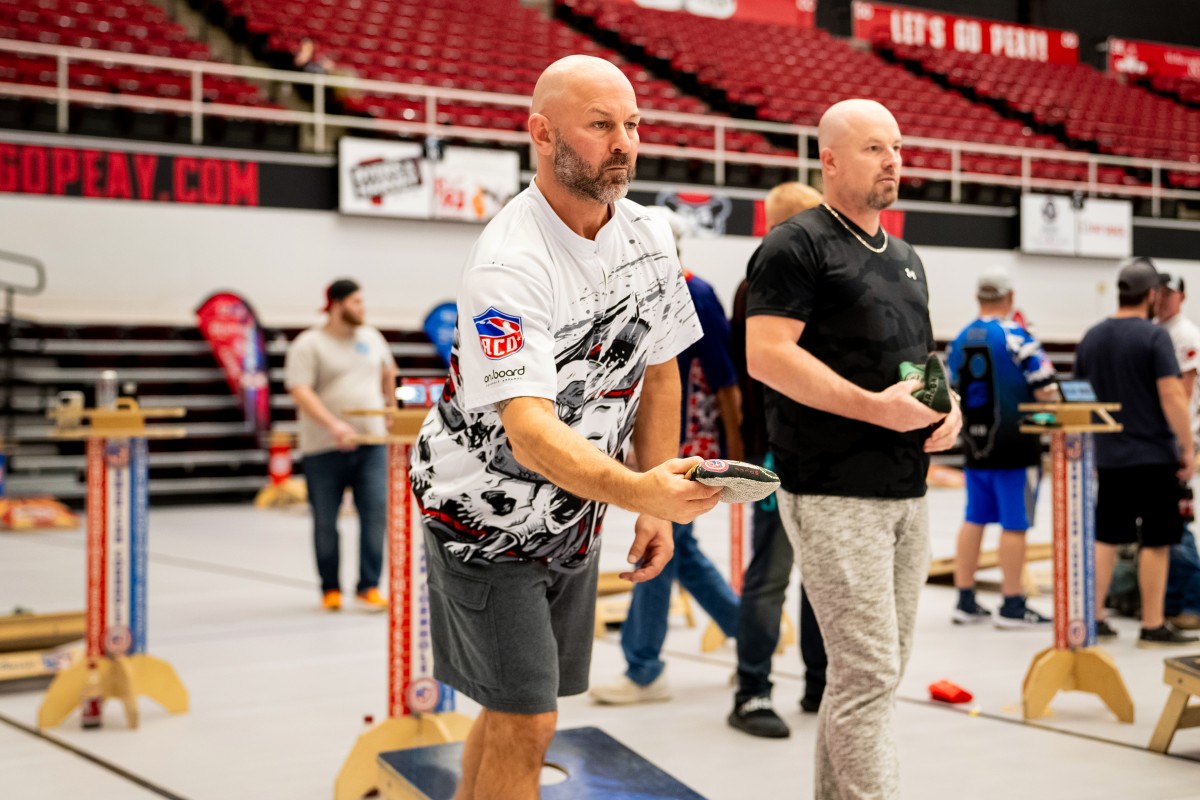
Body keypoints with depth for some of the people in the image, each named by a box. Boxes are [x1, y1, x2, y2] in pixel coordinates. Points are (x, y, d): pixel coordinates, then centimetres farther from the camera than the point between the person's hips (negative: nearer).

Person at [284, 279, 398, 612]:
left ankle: (369, 586, 0)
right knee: (325, 521, 6)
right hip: (325, 447, -3)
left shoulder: (371, 338, 11)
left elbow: (388, 370, 29)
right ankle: (330, 589, 21)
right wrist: (333, 425, -29)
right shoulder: (308, 345, -8)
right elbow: (300, 393, -18)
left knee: (376, 513, -7)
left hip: (372, 442, 4)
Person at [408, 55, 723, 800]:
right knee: (525, 722, -7)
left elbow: (658, 373, 7)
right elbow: (530, 429, -38)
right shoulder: (510, 263, -28)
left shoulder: (650, 236, -4)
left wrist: (657, 507, 3)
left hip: (574, 517, 7)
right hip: (487, 517, -7)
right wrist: (636, 488, -53)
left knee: (517, 710, 16)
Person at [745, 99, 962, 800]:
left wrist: (950, 408, 4)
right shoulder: (798, 244, -6)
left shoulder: (907, 259, 19)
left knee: (882, 669, 12)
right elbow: (766, 354, -17)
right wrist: (875, 406, -21)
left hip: (908, 491, 8)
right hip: (835, 495, -8)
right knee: (868, 670, -10)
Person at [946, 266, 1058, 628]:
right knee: (1014, 524, 0)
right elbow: (1045, 390, -15)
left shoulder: (959, 340, 6)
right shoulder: (1016, 336, -12)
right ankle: (1012, 605, 4)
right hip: (1015, 446, -6)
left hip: (975, 445, 6)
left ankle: (965, 601, 15)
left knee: (974, 520, 12)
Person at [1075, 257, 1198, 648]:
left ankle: (1093, 618, 14)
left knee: (1105, 538, 12)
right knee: (1155, 542, 2)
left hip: (1109, 456, 6)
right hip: (1154, 455, -6)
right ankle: (1153, 626, 6)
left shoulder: (1091, 337, 7)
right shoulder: (1154, 336, -11)